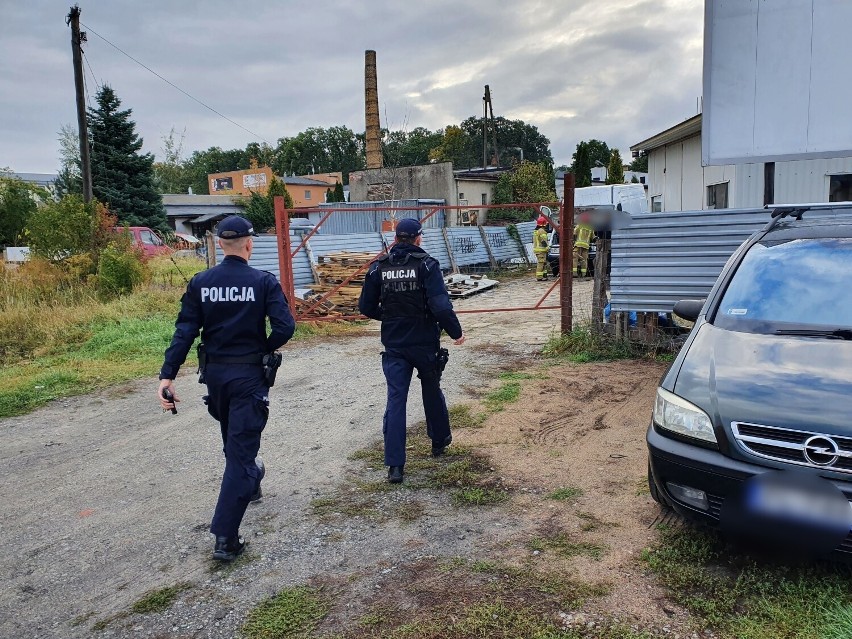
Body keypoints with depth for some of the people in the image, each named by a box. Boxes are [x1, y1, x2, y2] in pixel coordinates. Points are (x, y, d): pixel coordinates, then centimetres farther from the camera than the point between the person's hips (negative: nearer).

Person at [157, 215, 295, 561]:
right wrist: (264, 349, 2)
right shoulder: (263, 282, -10)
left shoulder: (200, 283, -2)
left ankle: (250, 482, 53)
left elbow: (184, 331, -7)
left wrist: (167, 374, -10)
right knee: (240, 450, -1)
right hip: (249, 376, -4)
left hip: (215, 374, 4)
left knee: (234, 440, 27)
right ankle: (225, 537, -4)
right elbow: (285, 327, -17)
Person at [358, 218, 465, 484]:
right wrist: (456, 332, -6)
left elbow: (366, 307, 3)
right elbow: (441, 306, -20)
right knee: (432, 392, 21)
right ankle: (440, 440, 41)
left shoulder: (379, 267, -1)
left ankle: (395, 465, 0)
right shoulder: (427, 264, -11)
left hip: (394, 345, 2)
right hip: (425, 343, -1)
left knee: (395, 401, 3)